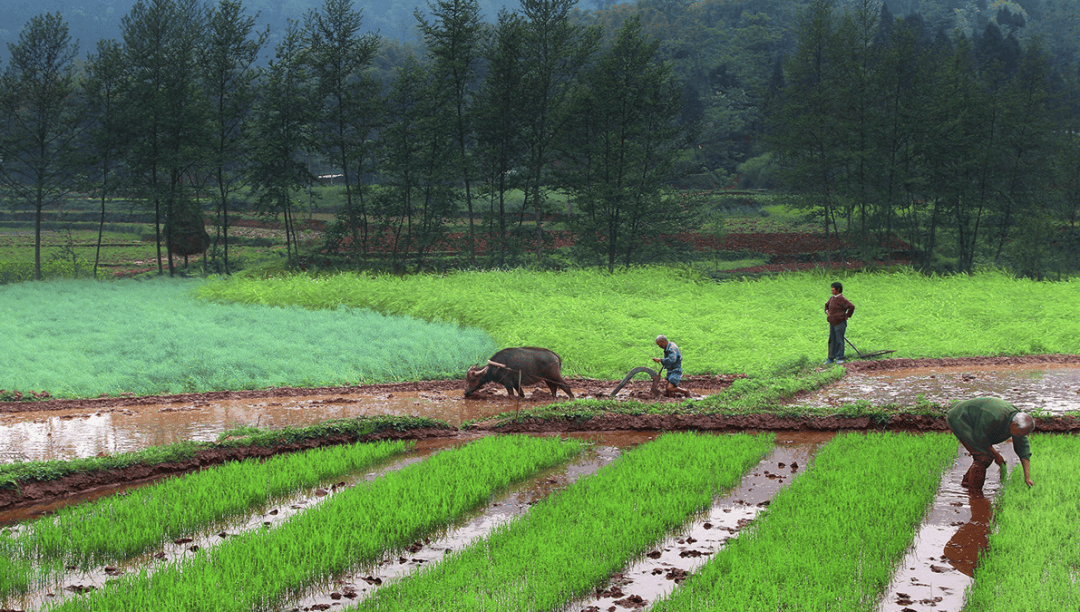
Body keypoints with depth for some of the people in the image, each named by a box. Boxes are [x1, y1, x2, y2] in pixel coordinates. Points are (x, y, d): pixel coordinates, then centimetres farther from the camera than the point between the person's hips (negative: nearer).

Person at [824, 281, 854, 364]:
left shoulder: (841, 299, -14)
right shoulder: (832, 298, 11)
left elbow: (851, 306, -20)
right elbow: (827, 305, 34)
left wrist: (847, 316, -12)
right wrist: (827, 311, 17)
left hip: (840, 323, -8)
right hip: (832, 323, 8)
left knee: (839, 340, -3)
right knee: (832, 341, 9)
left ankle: (840, 358, 3)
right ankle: (831, 359, 14)